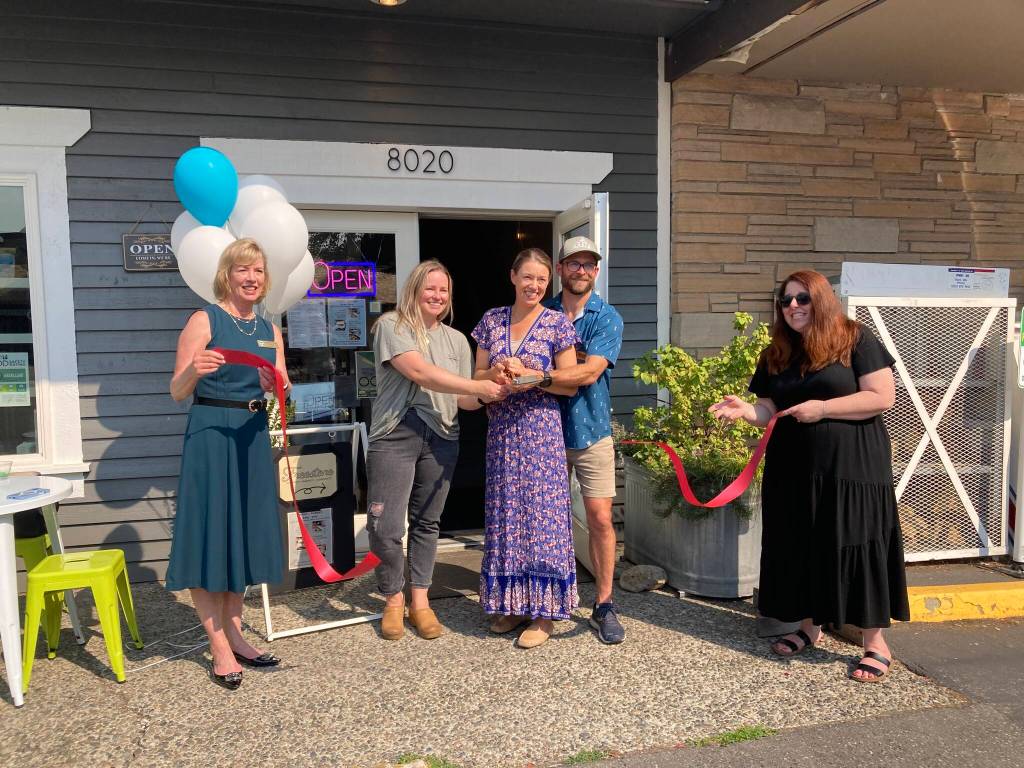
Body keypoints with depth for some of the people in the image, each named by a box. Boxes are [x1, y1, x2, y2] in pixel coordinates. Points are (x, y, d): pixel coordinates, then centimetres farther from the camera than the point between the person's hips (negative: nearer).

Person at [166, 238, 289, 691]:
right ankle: (220, 646, 9)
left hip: (252, 436, 6)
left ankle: (234, 633, 25)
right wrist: (194, 371, -30)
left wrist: (275, 386, -15)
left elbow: (283, 393, 7)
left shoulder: (270, 330, 11)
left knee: (244, 533, 11)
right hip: (210, 435, -6)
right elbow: (176, 392, -10)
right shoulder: (204, 321, -5)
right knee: (210, 534, -2)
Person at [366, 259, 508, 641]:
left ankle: (419, 601, 24)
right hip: (395, 434, -4)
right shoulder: (392, 326, -1)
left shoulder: (456, 339, 16)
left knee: (427, 522, 11)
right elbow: (419, 373, -16)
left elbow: (461, 399, 13)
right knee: (385, 526, -7)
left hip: (441, 436, 5)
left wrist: (486, 396, -10)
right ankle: (393, 600, 16)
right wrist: (477, 386, -20)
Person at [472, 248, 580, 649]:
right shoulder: (492, 320, 9)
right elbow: (478, 375, 12)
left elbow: (571, 384, -3)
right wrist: (495, 373, -10)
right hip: (501, 431, 4)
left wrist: (530, 375, -17)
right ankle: (512, 602, 23)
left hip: (541, 431, -4)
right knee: (505, 515, 9)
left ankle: (544, 611, 9)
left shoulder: (557, 323, -2)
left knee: (542, 514, -2)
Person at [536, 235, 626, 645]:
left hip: (590, 433, -2)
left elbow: (589, 372, -18)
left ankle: (603, 606, 13)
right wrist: (568, 362, -12)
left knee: (600, 519, -1)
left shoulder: (607, 318, -3)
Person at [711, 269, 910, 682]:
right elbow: (770, 409, 9)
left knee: (857, 547, -2)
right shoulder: (776, 354, 10)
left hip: (852, 466, -5)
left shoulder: (856, 340, -5)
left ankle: (875, 643, 10)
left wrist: (822, 408, -18)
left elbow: (882, 397, -11)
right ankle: (809, 626, 28)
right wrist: (746, 410, -12)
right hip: (793, 468, 6)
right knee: (798, 547, 11)